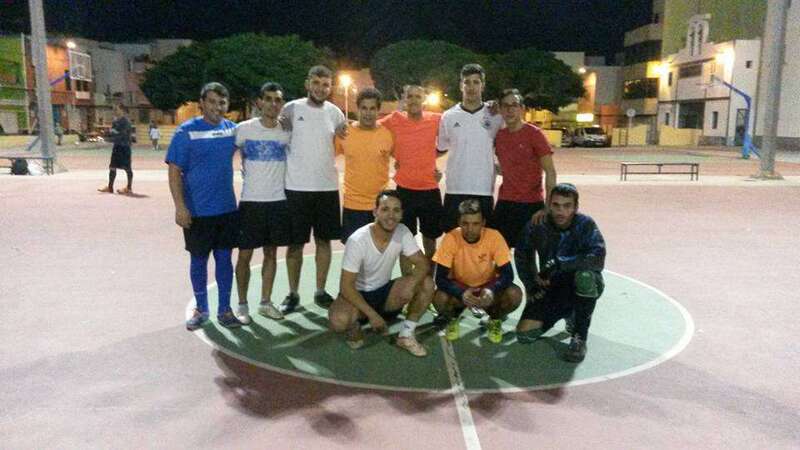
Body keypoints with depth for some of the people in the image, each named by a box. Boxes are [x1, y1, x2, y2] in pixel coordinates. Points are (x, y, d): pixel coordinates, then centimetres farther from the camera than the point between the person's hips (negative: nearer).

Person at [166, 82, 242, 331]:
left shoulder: (232, 128, 3)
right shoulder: (186, 131, -9)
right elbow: (175, 171, -10)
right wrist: (180, 206, -17)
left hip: (227, 208, 3)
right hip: (197, 210, -3)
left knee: (224, 258, 9)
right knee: (198, 259, 10)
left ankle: (224, 310, 21)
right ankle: (201, 309, 26)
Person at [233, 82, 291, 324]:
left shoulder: (287, 132, 2)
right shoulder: (244, 129, -6)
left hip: (279, 201, 3)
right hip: (251, 201, -3)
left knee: (271, 252, 11)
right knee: (245, 254, 3)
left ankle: (266, 302, 23)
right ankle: (242, 305, 17)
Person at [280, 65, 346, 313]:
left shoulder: (335, 113, 4)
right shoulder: (291, 109, -4)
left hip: (328, 187, 3)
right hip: (296, 188, -3)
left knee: (324, 241, 10)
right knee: (295, 243, 5)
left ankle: (320, 291, 22)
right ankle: (293, 294, 18)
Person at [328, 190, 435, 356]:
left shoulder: (402, 232, -12)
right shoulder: (357, 241, -24)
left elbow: (423, 263, -11)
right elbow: (346, 286, -22)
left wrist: (411, 284, -33)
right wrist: (372, 315, -27)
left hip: (384, 292, 5)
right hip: (358, 294, -4)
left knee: (426, 283, -18)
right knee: (338, 321, -36)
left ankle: (406, 335, -4)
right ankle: (354, 326, 2)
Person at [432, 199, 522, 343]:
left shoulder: (494, 236, -22)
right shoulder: (451, 238, -23)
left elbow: (507, 274, -20)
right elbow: (440, 278, -23)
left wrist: (491, 290, -41)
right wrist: (461, 293, -42)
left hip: (487, 287, 1)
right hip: (459, 288, 0)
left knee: (514, 295, -28)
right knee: (440, 298, -32)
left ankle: (496, 320, 7)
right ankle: (452, 319, 6)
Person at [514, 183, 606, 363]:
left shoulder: (586, 225, -17)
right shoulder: (537, 226, -9)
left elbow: (598, 258, -33)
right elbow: (521, 255, 9)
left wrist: (560, 263, -36)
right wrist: (531, 284, 0)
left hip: (583, 288, -3)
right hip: (551, 288, 3)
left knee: (585, 274, -39)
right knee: (525, 334, -12)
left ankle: (580, 338, -18)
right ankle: (568, 315, 19)